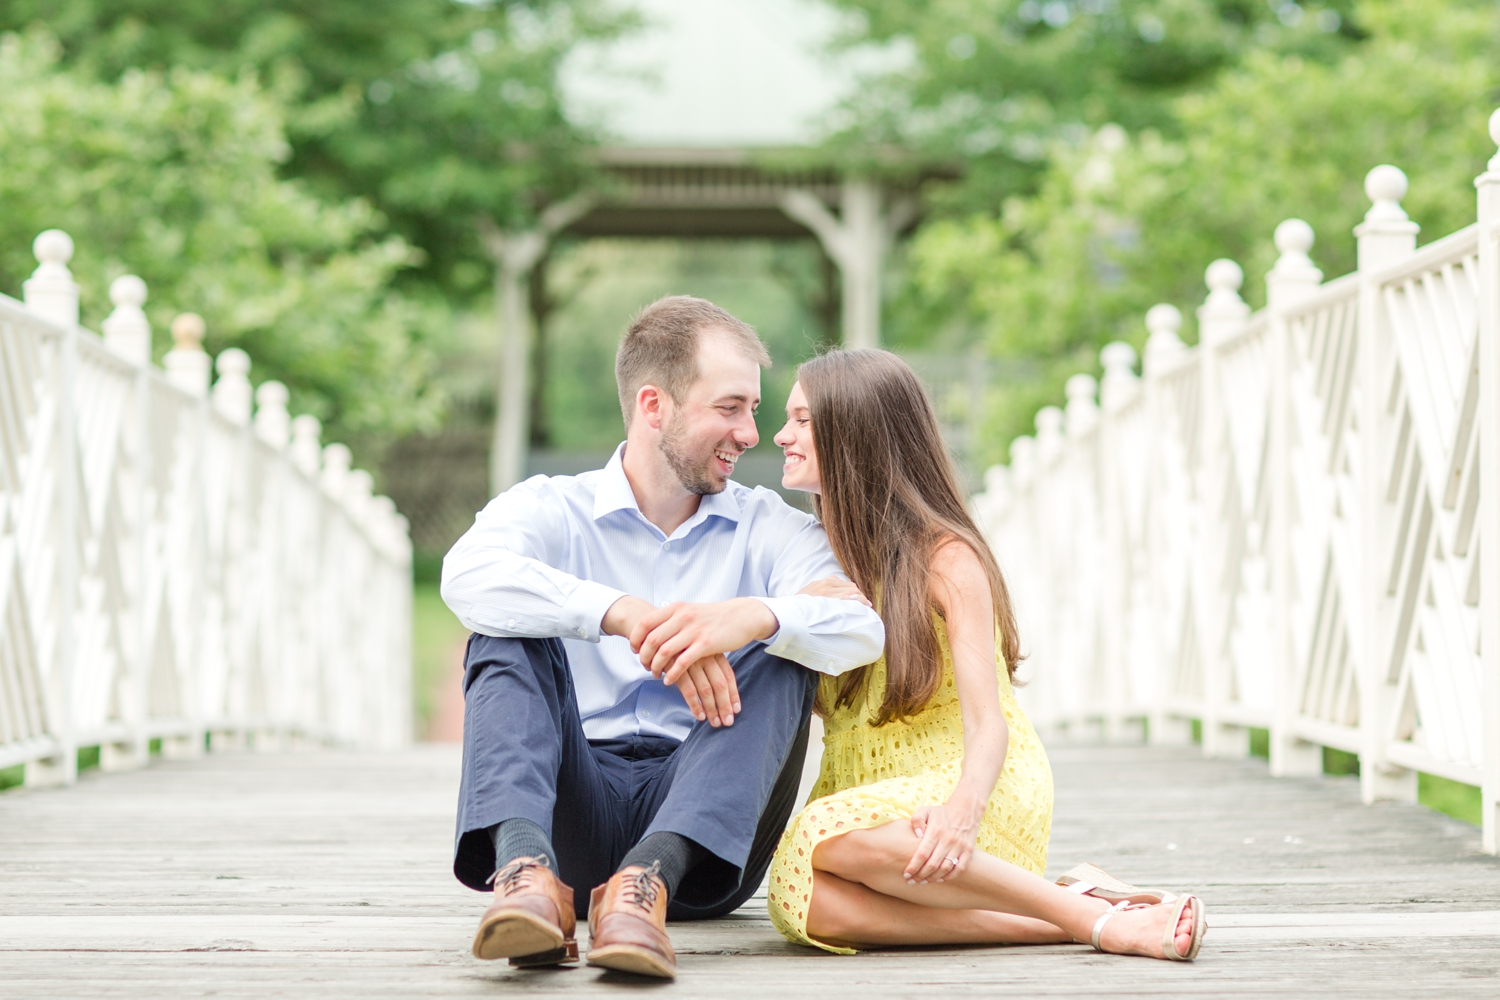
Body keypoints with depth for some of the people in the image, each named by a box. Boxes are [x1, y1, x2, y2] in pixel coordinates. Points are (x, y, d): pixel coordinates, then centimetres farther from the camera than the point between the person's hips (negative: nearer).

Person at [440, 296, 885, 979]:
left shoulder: (769, 529, 12)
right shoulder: (551, 508, 7)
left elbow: (862, 628, -10)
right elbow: (469, 576, -18)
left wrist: (755, 617, -32)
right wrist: (627, 615, -31)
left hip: (705, 829, 1)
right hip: (577, 807, -1)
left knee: (784, 652, -18)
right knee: (510, 629, -17)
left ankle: (647, 883, -41)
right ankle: (527, 868, -45)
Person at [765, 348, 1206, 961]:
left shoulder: (946, 559, -7)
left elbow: (987, 721, -17)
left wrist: (963, 807, -40)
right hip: (870, 794, 6)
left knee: (832, 833, -40)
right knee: (801, 900, -32)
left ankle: (1085, 911, -27)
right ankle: (1077, 925, -27)